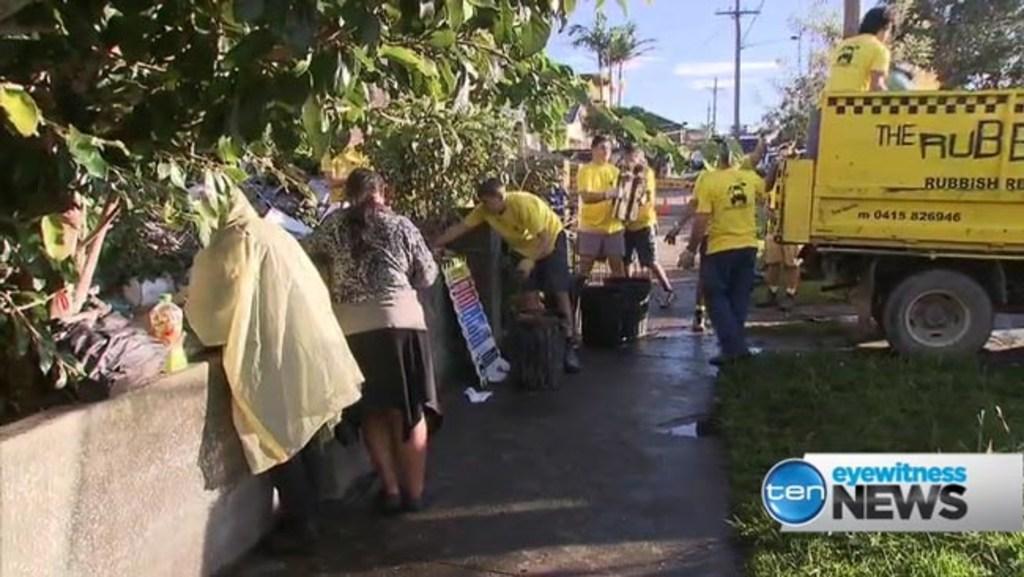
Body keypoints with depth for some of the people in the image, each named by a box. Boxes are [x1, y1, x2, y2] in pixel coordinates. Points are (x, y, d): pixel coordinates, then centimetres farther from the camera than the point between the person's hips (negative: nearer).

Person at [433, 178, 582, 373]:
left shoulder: (524, 205, -35)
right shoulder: (485, 209, -19)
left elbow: (545, 237, -33)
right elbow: (460, 227, -15)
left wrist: (532, 260, -44)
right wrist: (434, 245, -21)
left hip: (551, 241, -5)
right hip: (525, 249, 5)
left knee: (560, 292, -11)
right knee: (530, 296, -4)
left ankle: (571, 344, -6)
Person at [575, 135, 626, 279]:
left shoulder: (615, 170, 11)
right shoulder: (586, 170, -5)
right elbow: (586, 197, -18)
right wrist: (608, 194, -32)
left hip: (613, 226, 4)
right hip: (591, 226, -4)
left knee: (618, 266, 5)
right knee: (585, 268, 2)